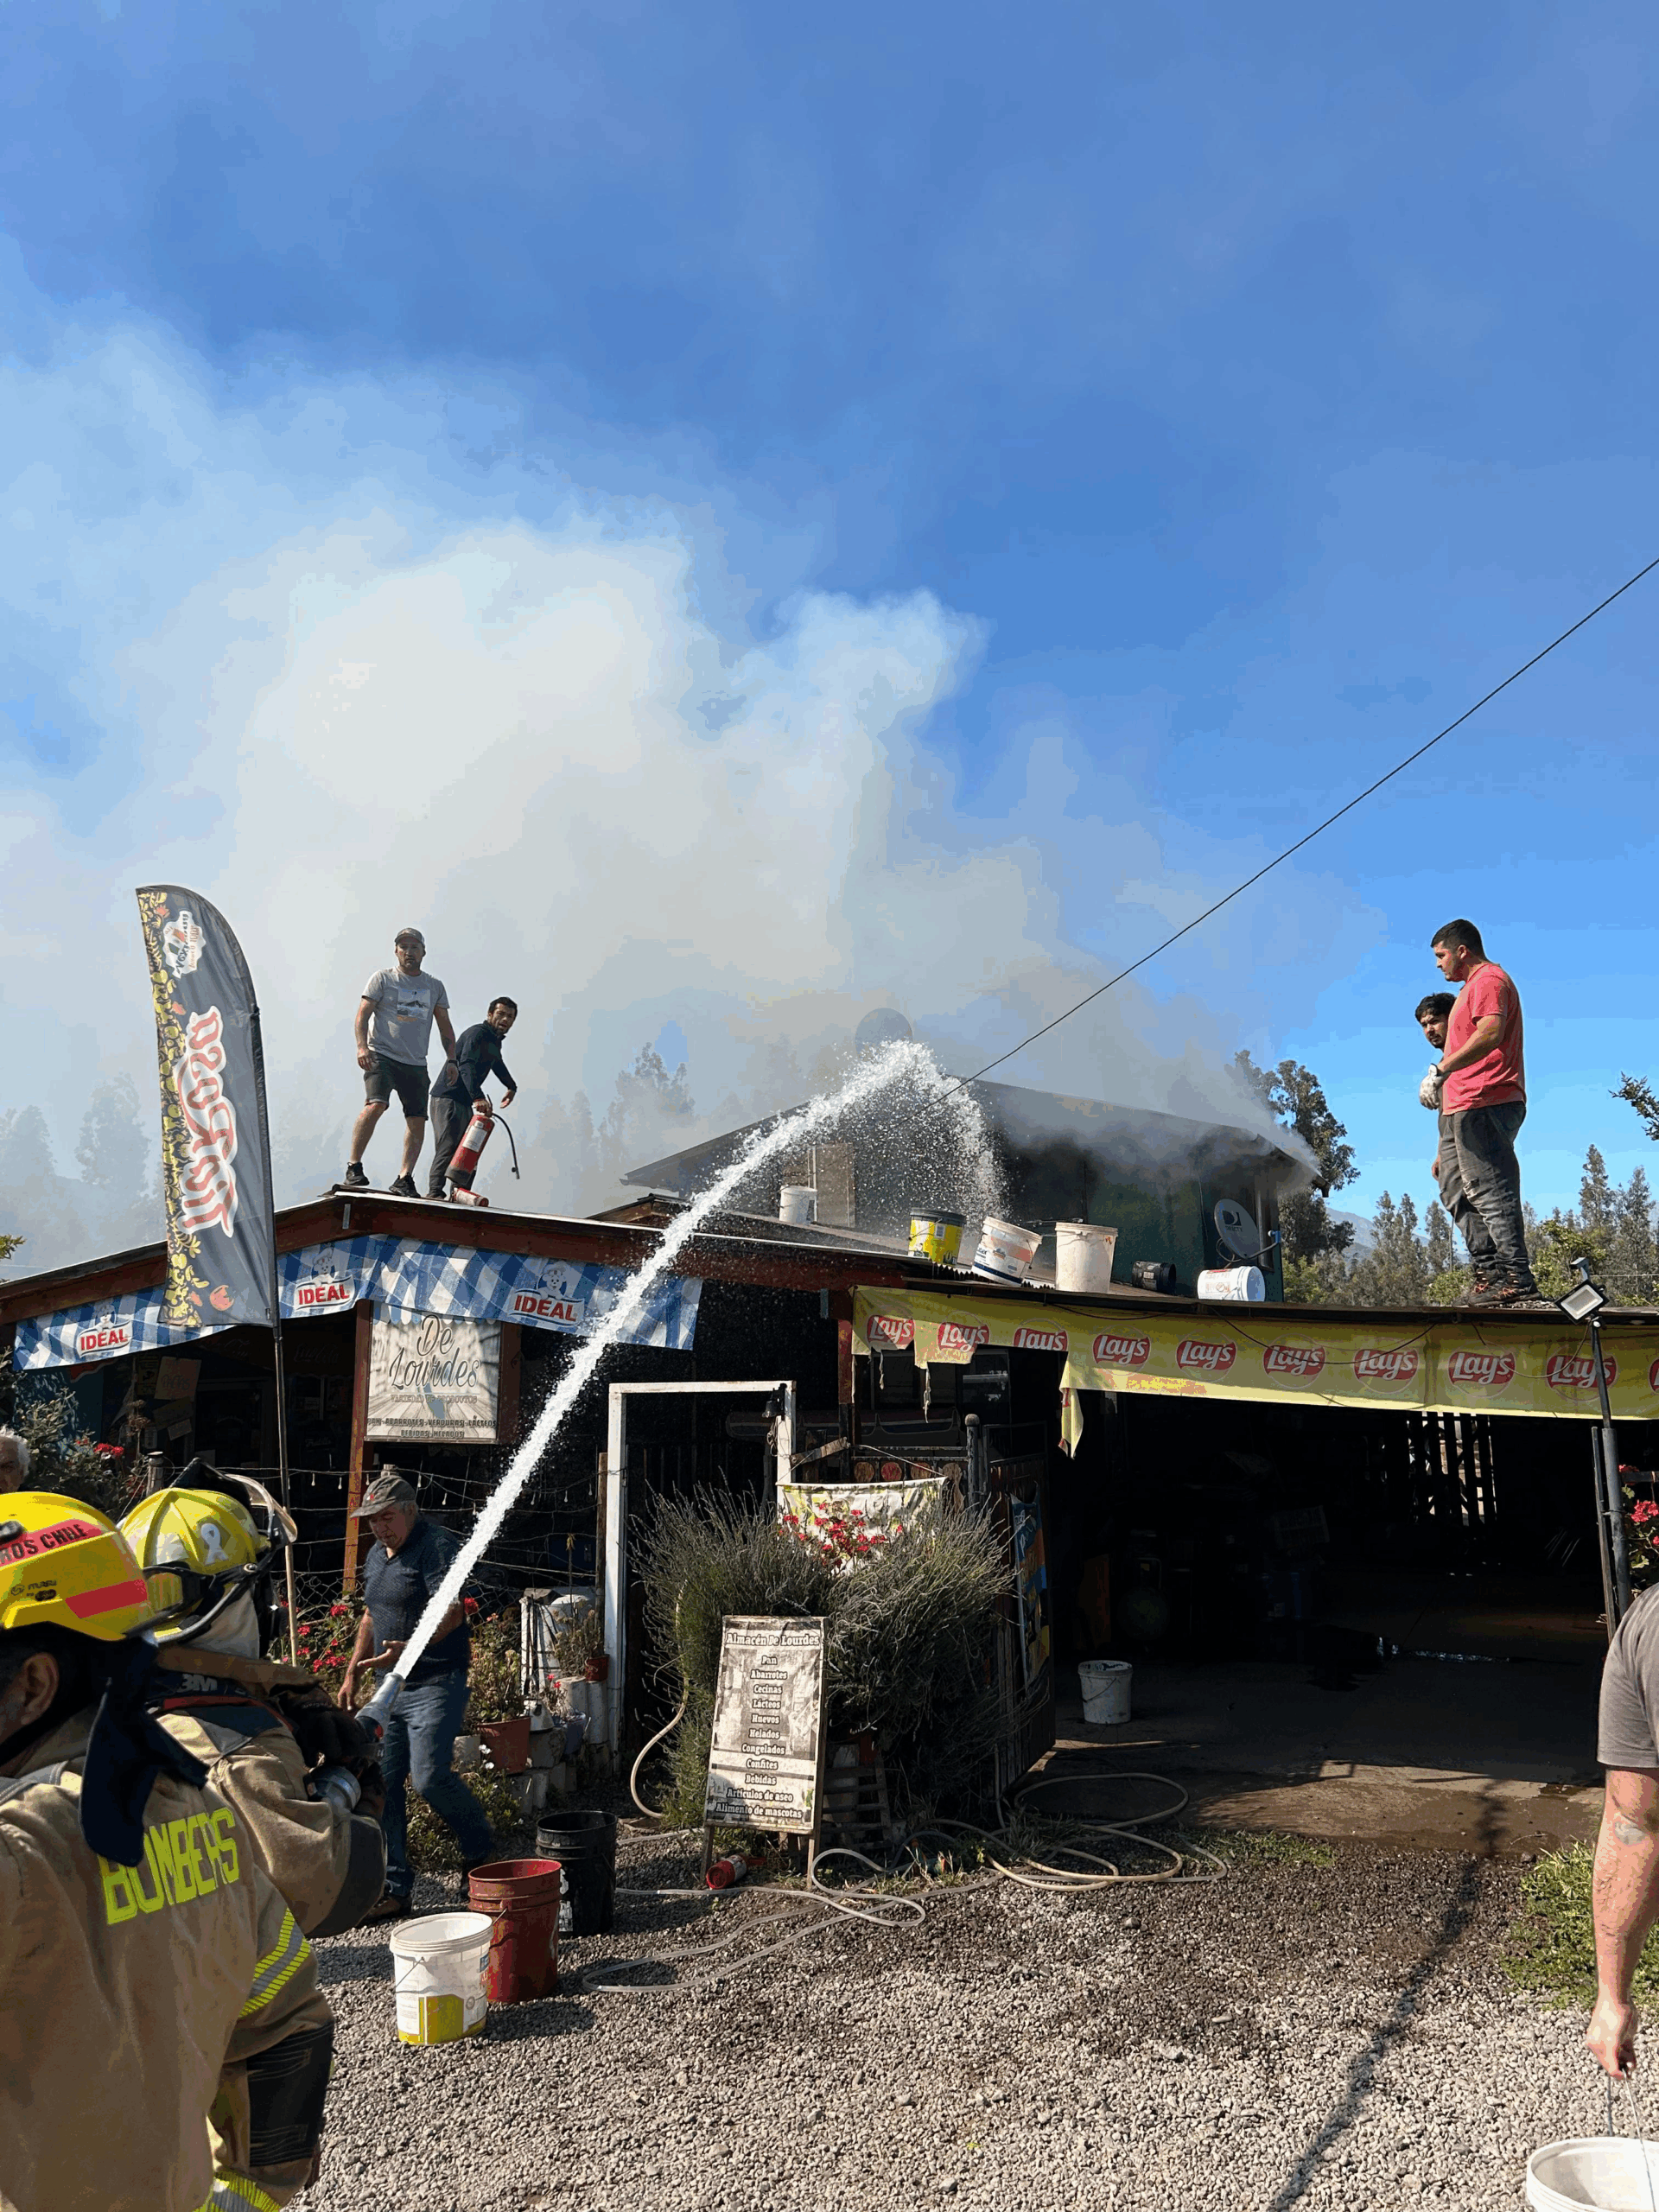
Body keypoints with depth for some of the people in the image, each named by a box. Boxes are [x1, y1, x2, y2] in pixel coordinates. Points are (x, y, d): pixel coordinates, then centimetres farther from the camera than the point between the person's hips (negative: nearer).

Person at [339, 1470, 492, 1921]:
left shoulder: (437, 1546, -12)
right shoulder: (376, 1555, 16)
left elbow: (451, 1612, -24)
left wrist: (407, 1649, -36)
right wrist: (352, 1673, 19)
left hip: (435, 1685, -8)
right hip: (390, 1688, 9)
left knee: (430, 1775, -17)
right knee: (383, 1784, 4)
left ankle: (481, 1853, 8)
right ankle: (395, 1890, 13)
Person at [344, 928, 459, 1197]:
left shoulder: (435, 987, 16)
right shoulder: (383, 978, 6)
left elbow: (445, 1025, 20)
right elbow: (363, 1013, 0)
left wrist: (451, 1058, 8)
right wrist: (362, 1046, -16)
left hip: (416, 1064, 4)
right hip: (381, 1055, -4)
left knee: (418, 1120, -3)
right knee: (375, 1105, -25)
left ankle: (404, 1179, 5)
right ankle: (354, 1168, -16)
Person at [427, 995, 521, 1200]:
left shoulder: (495, 1040, 16)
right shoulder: (478, 1033, -16)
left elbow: (497, 1064, 39)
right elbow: (466, 1065, -33)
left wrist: (512, 1087, 49)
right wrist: (478, 1097, -46)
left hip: (465, 1102, 10)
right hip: (448, 1098, -10)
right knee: (448, 1146, -20)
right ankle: (434, 1192, -26)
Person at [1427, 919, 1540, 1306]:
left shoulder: (1488, 980, -7)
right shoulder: (1474, 985, 27)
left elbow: (1490, 1034, -24)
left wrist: (1441, 1069, -28)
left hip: (1482, 1106, -11)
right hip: (1466, 1109, 11)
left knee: (1491, 1192, -14)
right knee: (1456, 1191, 10)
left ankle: (1516, 1279, -15)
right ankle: (1488, 1271, 9)